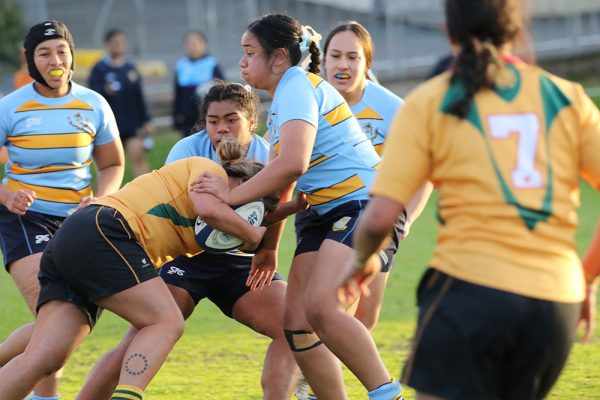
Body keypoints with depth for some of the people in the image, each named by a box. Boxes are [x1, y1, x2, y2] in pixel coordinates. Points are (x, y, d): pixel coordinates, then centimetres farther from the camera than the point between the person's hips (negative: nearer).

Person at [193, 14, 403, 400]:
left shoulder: (297, 86, -12)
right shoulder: (283, 97, 19)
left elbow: (292, 164, -26)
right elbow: (281, 182, 25)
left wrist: (231, 195, -16)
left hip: (365, 204, -11)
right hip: (327, 214, 11)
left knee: (321, 308, -26)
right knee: (296, 321, 2)